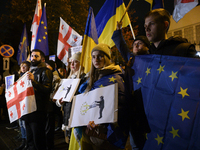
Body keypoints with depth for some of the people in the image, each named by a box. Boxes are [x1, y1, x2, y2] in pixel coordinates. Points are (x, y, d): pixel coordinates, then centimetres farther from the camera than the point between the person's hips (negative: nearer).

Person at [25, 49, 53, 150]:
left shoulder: (45, 71, -6)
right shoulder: (31, 71, 18)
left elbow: (47, 89, -19)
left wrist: (33, 80, -26)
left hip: (38, 110, -8)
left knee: (38, 140, 1)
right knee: (30, 139, 18)